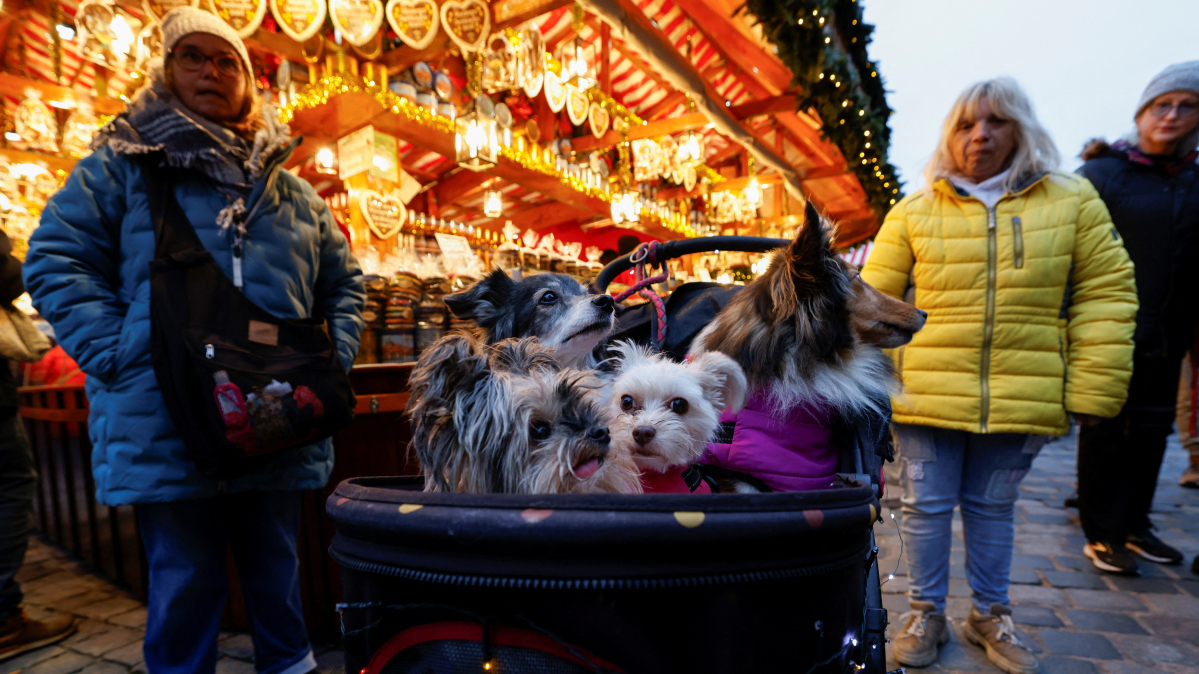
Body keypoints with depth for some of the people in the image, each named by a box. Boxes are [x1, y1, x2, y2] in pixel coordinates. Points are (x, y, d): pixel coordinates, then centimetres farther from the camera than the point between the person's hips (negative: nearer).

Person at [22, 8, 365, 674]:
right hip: (165, 426, -2)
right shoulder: (122, 166, 6)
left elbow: (345, 283, 15)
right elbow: (57, 261, 1)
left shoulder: (295, 193, 13)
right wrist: (121, 358, -12)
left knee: (277, 569, 16)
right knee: (185, 581, 10)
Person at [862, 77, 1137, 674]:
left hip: (1022, 398, 1)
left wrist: (1092, 389, -2)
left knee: (992, 509, 16)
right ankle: (926, 614, 29)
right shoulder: (913, 212, 2)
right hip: (926, 396, -1)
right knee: (926, 506, 8)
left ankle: (990, 615, 37)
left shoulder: (1073, 202, 5)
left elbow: (1105, 294, 4)